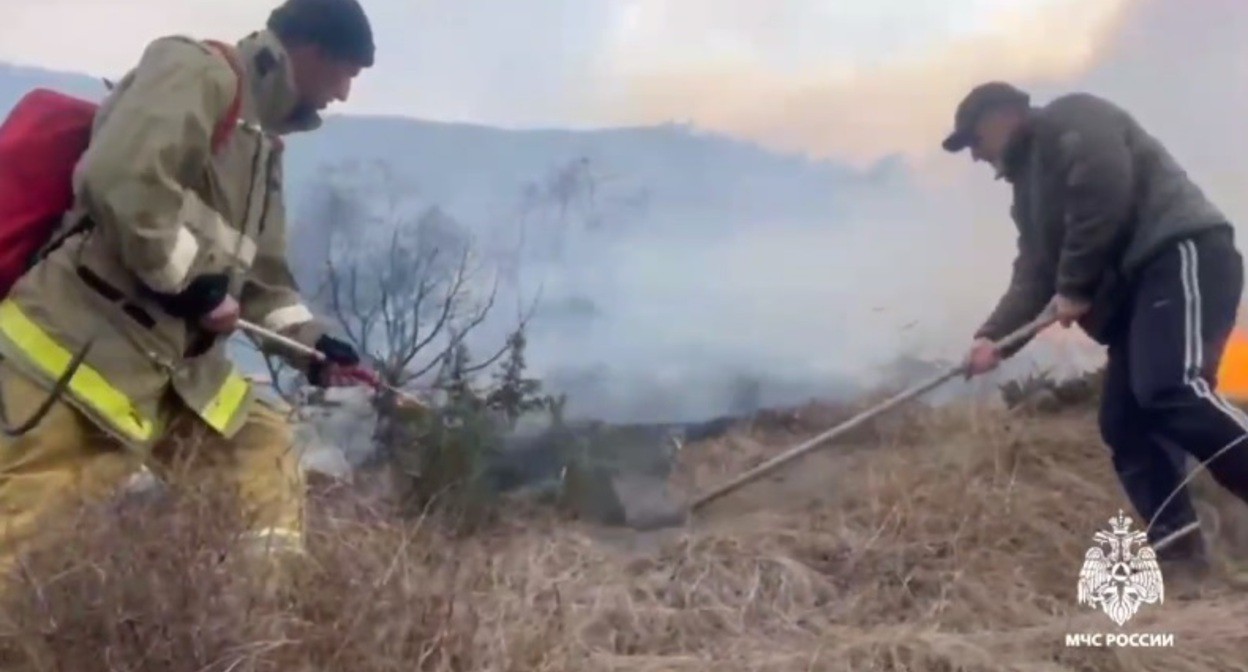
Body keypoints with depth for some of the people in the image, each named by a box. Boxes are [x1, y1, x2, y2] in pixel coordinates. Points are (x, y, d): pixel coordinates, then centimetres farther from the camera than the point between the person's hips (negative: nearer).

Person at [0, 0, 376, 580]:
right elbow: (118, 178, -27)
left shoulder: (260, 140, 18)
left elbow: (260, 276, 25)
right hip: (76, 347, -10)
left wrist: (310, 343, 14)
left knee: (264, 444, 14)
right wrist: (192, 282, -18)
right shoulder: (196, 70, -10)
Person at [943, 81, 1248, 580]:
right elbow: (1034, 274, 18)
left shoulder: (1069, 121, 1)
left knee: (1171, 392, -29)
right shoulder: (1030, 182, 28)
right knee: (1123, 423, -1)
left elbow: (1104, 194, -17)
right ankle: (1178, 549, -6)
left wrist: (1074, 289, -10)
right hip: (1134, 284, 10)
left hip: (1179, 255, -10)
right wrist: (994, 337, 3)